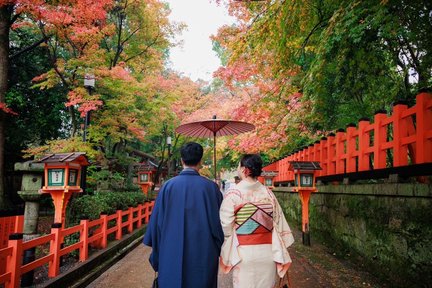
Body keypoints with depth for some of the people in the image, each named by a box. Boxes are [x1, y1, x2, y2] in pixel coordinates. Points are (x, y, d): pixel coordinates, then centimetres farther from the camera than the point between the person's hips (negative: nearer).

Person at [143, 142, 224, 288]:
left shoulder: (168, 186, -6)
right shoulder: (211, 187, -8)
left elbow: (157, 220, -1)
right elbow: (219, 221, -4)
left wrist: (156, 255, 11)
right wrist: (218, 250, 10)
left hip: (172, 254, 1)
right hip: (203, 254, 0)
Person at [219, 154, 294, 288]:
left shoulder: (233, 193, -11)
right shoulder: (268, 193, -1)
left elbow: (225, 226, -10)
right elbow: (279, 223, 2)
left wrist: (225, 253, 5)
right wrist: (281, 254, 10)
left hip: (244, 253, -3)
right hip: (267, 252, 3)